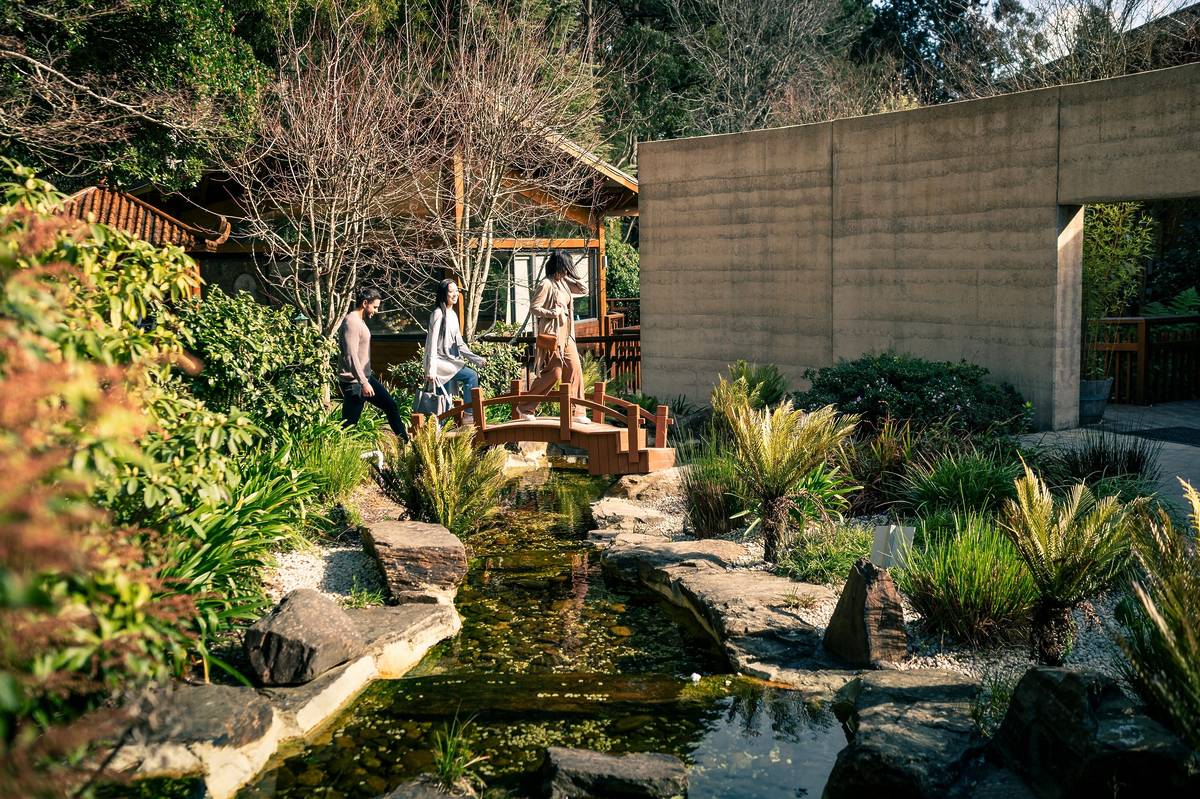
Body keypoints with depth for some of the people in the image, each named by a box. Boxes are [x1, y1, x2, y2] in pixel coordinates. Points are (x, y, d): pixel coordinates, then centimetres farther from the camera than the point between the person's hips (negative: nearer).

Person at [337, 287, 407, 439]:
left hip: (366, 377, 10)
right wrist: (363, 382, -28)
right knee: (349, 424, -5)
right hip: (353, 382, -10)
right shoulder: (351, 322, -19)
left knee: (391, 406, 13)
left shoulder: (360, 321, 13)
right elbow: (351, 356, -26)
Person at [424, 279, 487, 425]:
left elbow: (459, 344, 17)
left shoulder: (453, 314, 17)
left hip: (450, 361, 9)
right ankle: (469, 415, -16)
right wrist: (431, 369, -22)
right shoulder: (438, 313, -10)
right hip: (440, 361, -9)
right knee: (471, 375, -21)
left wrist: (477, 359, 7)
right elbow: (433, 342, -16)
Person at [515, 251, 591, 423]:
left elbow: (584, 290, 16)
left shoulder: (563, 282, 11)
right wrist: (552, 313, -25)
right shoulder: (546, 284, -12)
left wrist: (572, 276, 5)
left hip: (566, 335, 8)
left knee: (575, 370, 3)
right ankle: (525, 408, 6)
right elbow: (534, 308, -14)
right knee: (553, 373, -6)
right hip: (552, 335, -8)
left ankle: (577, 412, 6)